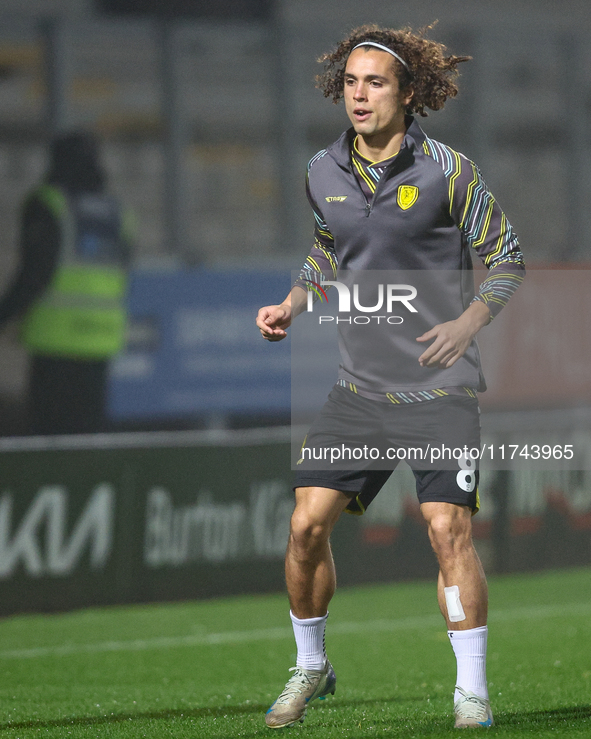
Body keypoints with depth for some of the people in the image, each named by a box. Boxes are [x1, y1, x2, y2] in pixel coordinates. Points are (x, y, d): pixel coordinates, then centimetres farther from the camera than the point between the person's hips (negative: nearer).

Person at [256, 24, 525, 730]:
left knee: (448, 529, -13)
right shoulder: (323, 173, 5)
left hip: (440, 387, -4)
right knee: (307, 523, -3)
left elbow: (506, 256, -1)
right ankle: (310, 668, 19)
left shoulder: (447, 171, -9)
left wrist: (470, 321, -16)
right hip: (358, 384, 4)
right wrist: (291, 304, 7)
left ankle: (472, 692, 0)